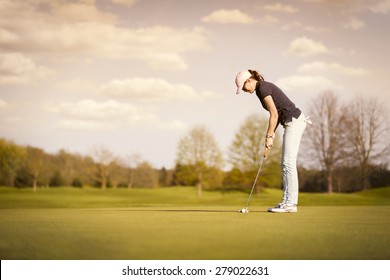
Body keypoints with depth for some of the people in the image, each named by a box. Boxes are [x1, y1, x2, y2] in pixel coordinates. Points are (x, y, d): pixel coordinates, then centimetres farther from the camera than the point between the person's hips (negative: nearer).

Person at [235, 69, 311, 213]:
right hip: (293, 122, 10)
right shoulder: (264, 87, 16)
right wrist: (271, 134, 11)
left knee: (289, 163, -10)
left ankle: (290, 204, -10)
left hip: (294, 121, -10)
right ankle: (286, 202, 10)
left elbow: (274, 114, -15)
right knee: (286, 164, 9)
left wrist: (269, 136, -9)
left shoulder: (263, 89, -13)